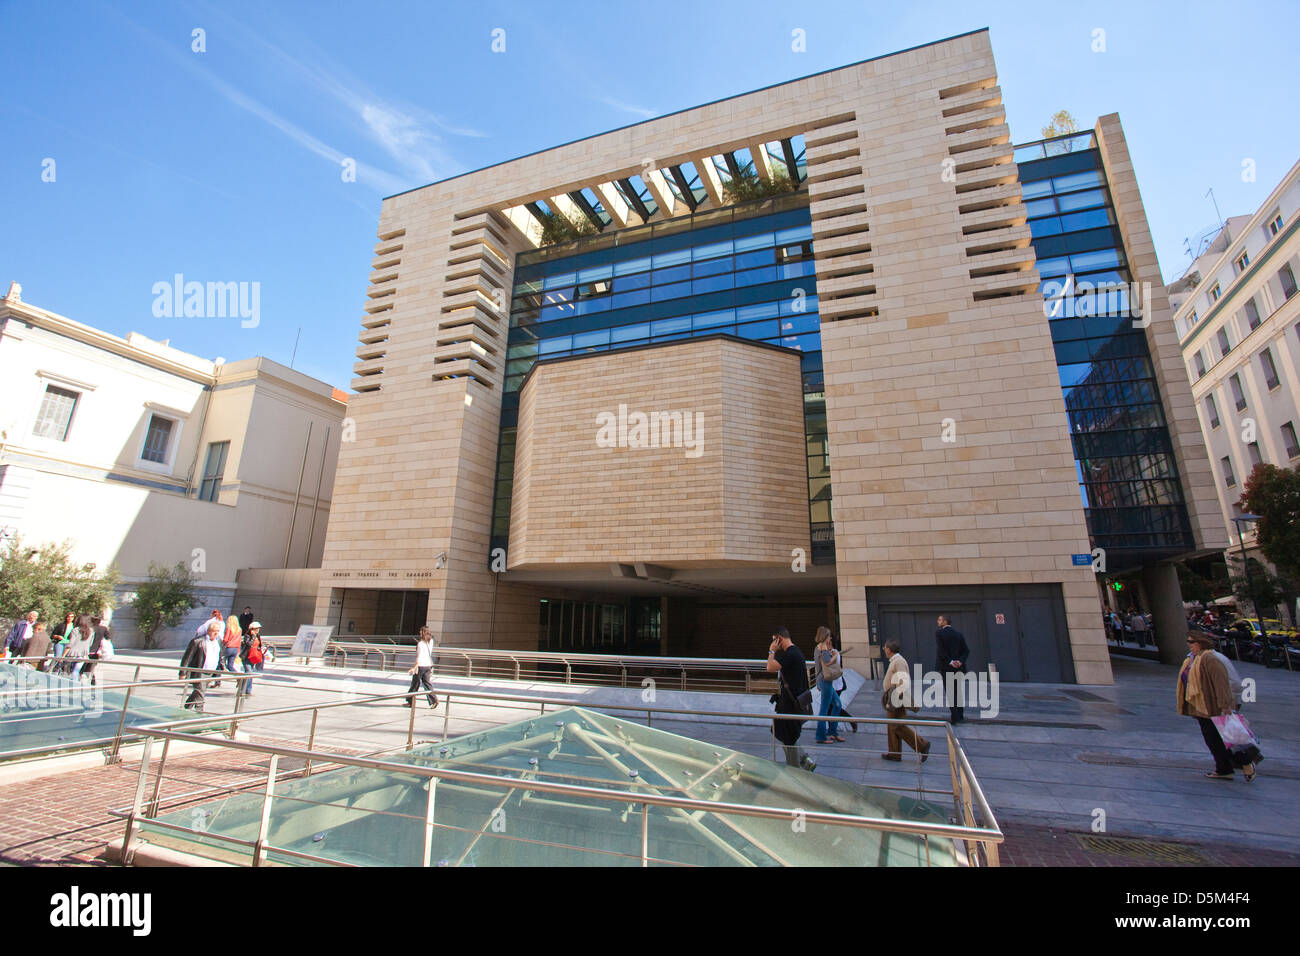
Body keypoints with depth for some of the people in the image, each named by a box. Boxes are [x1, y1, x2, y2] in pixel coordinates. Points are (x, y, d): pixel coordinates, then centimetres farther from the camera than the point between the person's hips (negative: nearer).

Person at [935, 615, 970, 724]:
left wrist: (950, 661, -15)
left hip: (946, 667, -5)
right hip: (959, 667, 5)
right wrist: (960, 661, -9)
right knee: (958, 692, 16)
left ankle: (955, 717, 2)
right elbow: (966, 650, 0)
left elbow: (940, 650, -19)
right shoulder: (959, 633, 7)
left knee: (950, 693, 3)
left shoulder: (939, 633, -9)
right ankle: (960, 715, 22)